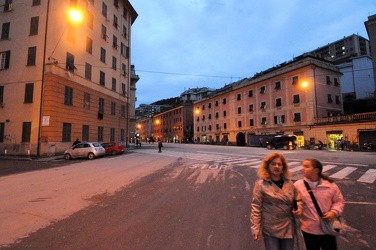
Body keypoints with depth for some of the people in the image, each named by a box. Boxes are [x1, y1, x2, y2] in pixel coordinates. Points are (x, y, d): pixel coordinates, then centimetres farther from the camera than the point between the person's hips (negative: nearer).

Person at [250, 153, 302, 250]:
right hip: (270, 229, -4)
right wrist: (255, 229, -14)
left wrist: (299, 207, -6)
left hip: (288, 228, 5)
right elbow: (256, 207, -12)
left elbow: (297, 199, 16)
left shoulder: (289, 183, 2)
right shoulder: (261, 184, -12)